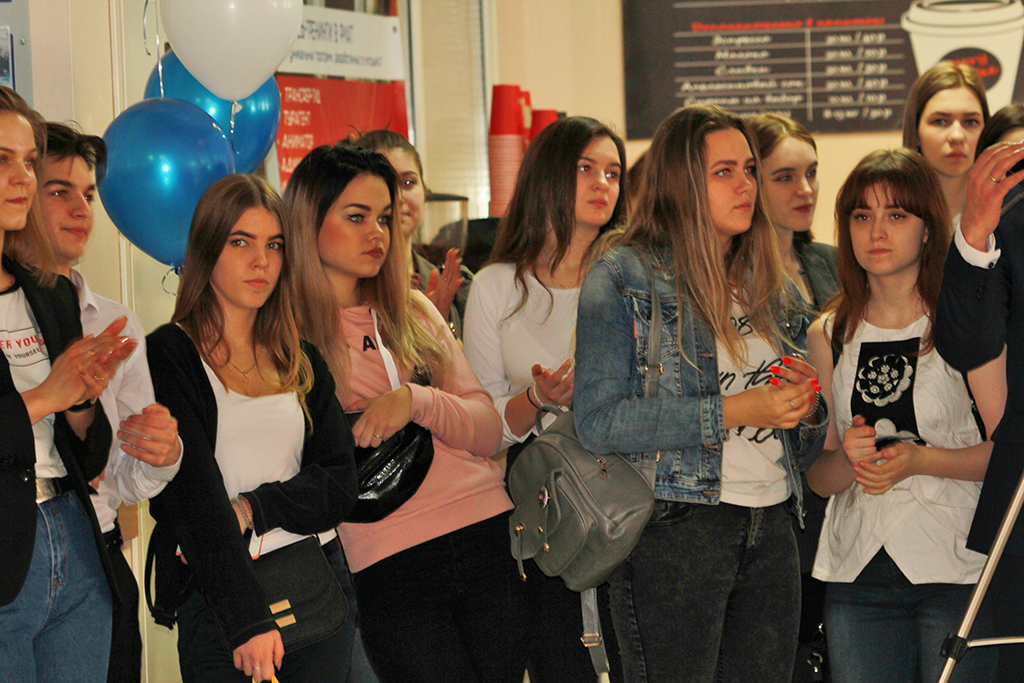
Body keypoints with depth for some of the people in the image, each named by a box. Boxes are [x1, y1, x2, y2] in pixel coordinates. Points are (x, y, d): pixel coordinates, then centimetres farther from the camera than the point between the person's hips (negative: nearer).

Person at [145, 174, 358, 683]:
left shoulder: (302, 361, 14)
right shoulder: (168, 356, -4)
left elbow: (340, 483, 6)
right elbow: (192, 497, -13)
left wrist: (252, 510, -12)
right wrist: (248, 619, -21)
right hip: (220, 600, -5)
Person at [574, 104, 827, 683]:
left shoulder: (772, 287, 17)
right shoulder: (623, 278, -2)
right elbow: (599, 421, -14)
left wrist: (806, 406, -1)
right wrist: (734, 410, -16)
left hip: (773, 529, 6)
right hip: (674, 530, -6)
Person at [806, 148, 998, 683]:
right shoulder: (829, 335, 10)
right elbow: (818, 476, 13)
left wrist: (920, 460, -17)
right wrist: (849, 458, -9)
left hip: (956, 564, -3)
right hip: (858, 573, 3)